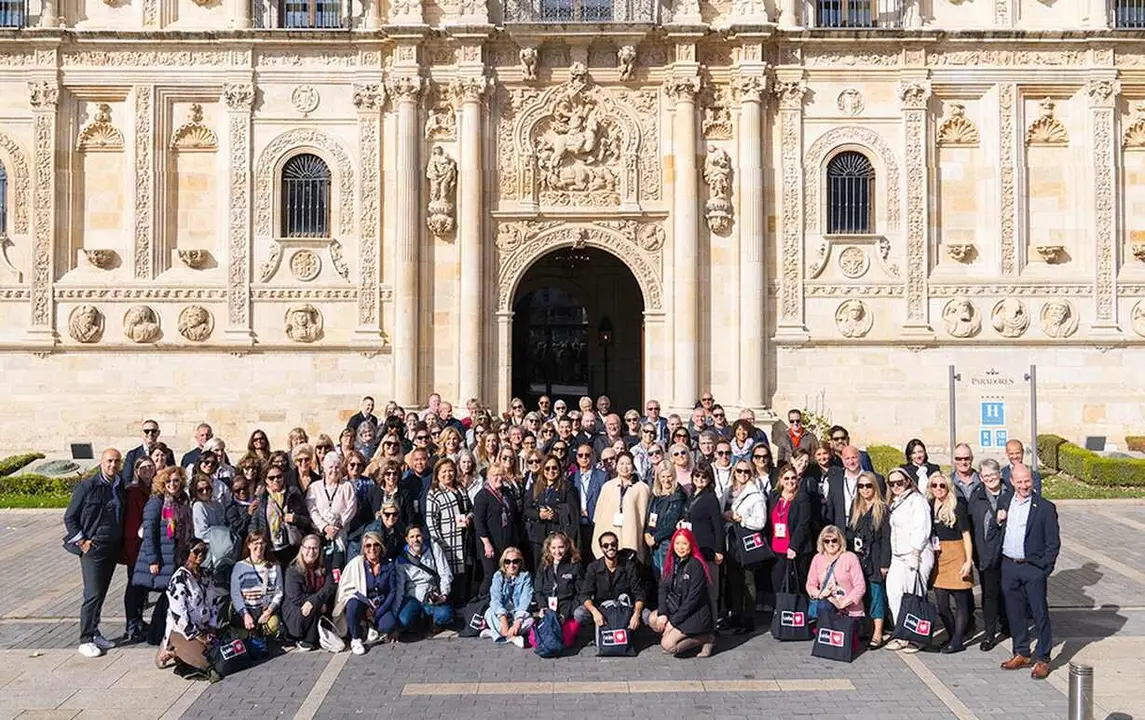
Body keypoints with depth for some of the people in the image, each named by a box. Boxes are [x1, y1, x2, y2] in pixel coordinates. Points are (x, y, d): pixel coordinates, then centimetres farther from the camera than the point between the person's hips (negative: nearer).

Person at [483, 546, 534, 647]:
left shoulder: (526, 576, -5)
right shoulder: (498, 576, -3)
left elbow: (525, 601, -16)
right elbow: (495, 598, -16)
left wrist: (517, 622, -30)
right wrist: (503, 619, -33)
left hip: (519, 614, -1)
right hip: (502, 613, 1)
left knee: (530, 620, -32)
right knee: (489, 613, -30)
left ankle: (493, 632, -28)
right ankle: (512, 638, -30)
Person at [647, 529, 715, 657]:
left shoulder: (696, 566, -18)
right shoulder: (671, 563, 5)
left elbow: (693, 598, -20)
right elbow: (663, 588, 3)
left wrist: (673, 621, -17)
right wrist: (662, 613, -13)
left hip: (695, 613, -8)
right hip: (674, 608, 8)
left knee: (667, 645, -18)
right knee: (652, 619, -15)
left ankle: (706, 638, -3)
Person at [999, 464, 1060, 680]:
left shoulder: (1045, 508, -7)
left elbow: (1053, 543, -6)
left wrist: (1044, 568, -10)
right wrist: (998, 522, -5)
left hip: (1033, 568, -4)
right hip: (1008, 566, 5)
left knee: (1040, 614, 2)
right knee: (1015, 613, 13)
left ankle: (1043, 659, 14)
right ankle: (1022, 654, 27)